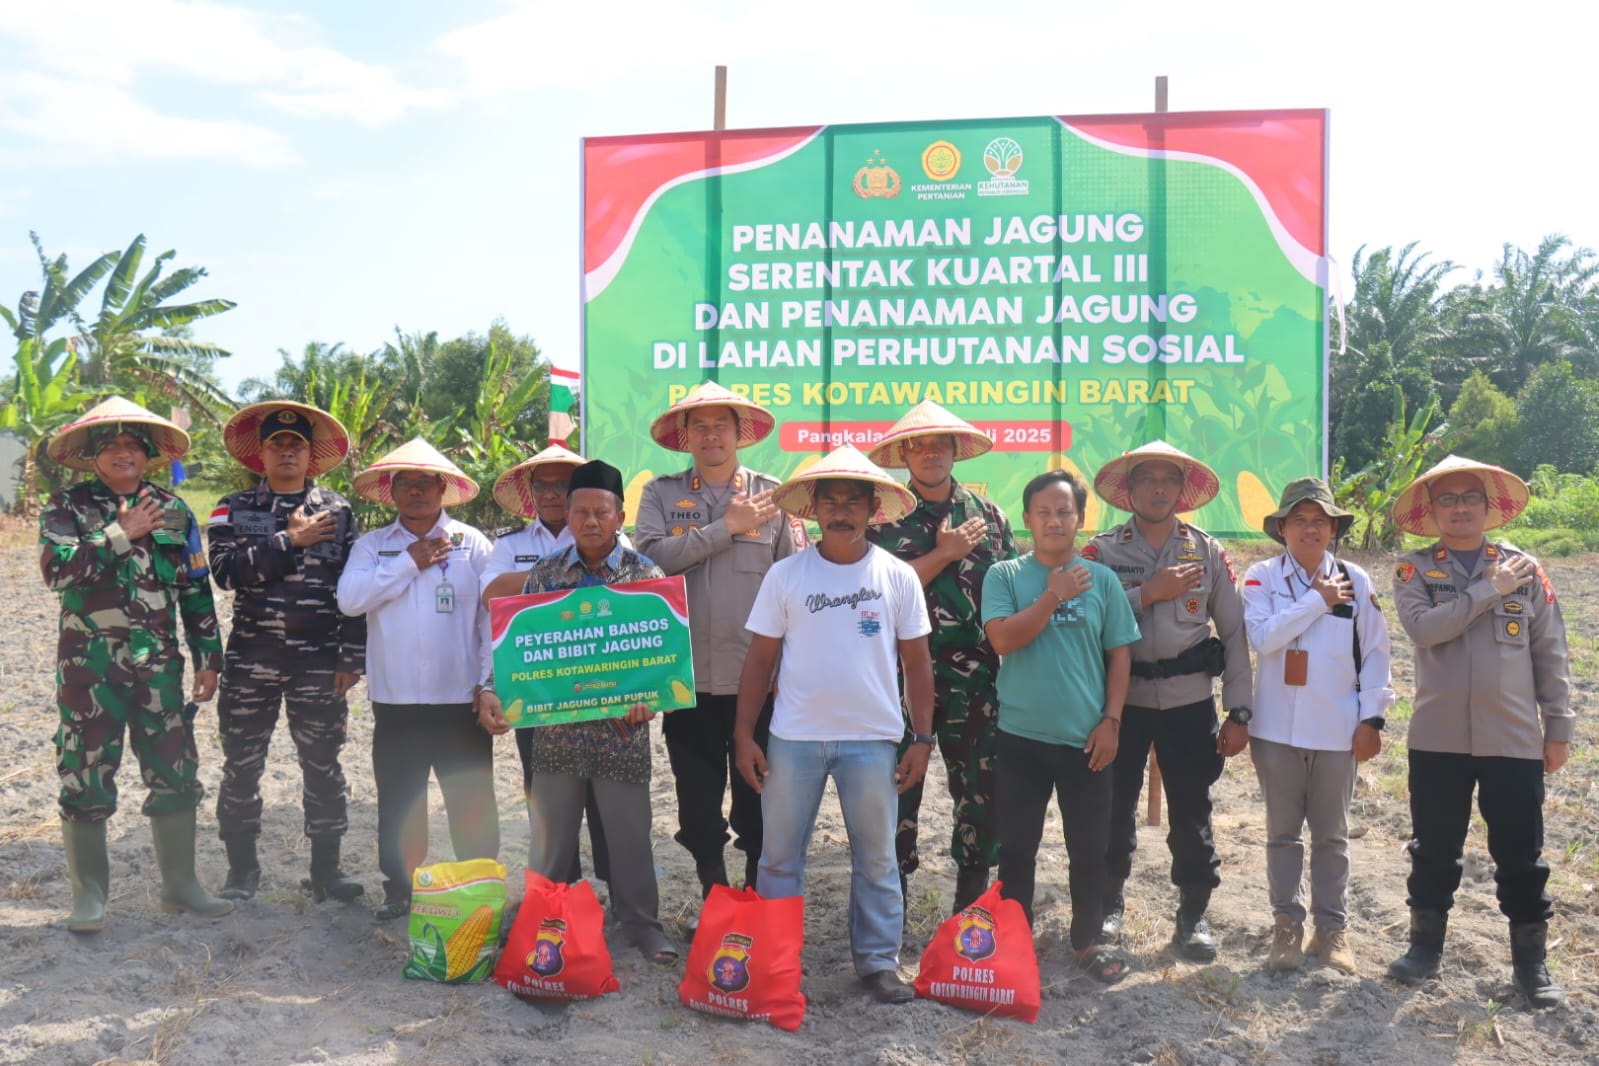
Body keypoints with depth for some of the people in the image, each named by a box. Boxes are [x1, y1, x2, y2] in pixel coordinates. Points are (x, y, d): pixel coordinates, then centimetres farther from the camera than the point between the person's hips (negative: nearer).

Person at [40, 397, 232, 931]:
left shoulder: (173, 511, 10)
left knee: (176, 775, 6)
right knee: (86, 779, 3)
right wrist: (122, 534, -17)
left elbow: (196, 590, 11)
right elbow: (56, 568, -15)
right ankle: (89, 894, 15)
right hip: (89, 663, -3)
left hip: (158, 664, 3)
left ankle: (179, 884, 19)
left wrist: (208, 657, 8)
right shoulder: (68, 506, 2)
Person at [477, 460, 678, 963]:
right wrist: (491, 691, -10)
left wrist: (648, 695, -19)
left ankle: (640, 922, 26)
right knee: (550, 833, 14)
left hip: (622, 729, -2)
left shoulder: (645, 573, 0)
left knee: (630, 832, 9)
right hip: (556, 728, 2)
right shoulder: (544, 574, 5)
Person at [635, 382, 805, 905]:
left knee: (759, 798, 7)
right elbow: (654, 556, -11)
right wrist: (727, 527, -9)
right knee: (698, 803, 11)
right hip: (688, 676, 2)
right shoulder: (661, 494, 6)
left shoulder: (772, 494, 2)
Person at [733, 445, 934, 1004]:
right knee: (779, 855, 9)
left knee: (876, 858, 9)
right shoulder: (785, 575, 0)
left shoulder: (898, 576, 0)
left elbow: (917, 662, 4)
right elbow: (760, 658, 3)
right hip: (793, 738, 0)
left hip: (873, 739, 0)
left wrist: (922, 738, 1)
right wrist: (744, 734, -1)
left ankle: (878, 960, 24)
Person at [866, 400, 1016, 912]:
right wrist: (944, 554, -13)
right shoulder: (885, 516, 1)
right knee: (899, 784, 3)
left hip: (976, 679, 2)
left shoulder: (987, 514, 9)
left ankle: (973, 897, 25)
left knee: (981, 789, 9)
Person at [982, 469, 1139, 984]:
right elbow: (1003, 638, -15)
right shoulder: (1005, 576, -1)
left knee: (1090, 847, 10)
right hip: (1021, 735, -1)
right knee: (1017, 845, 10)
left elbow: (1119, 654, 5)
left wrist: (1111, 720, -2)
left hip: (1085, 738, 1)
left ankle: (1090, 937, 28)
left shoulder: (1101, 579, 3)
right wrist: (1054, 596, -14)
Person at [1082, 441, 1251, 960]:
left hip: (1190, 700, 1)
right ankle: (1109, 906, 28)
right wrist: (1149, 592, -18)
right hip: (1122, 699, -1)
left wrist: (1238, 712, -2)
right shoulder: (1102, 551, -1)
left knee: (1192, 811, 8)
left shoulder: (1208, 552, 3)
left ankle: (1193, 916, 23)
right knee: (1115, 807, 9)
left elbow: (1235, 633, 3)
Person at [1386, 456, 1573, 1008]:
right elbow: (1424, 626, -19)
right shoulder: (1415, 570, 0)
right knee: (1434, 849, 11)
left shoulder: (1524, 568, 3)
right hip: (1438, 737, 0)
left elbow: (1551, 653, 5)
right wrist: (1490, 589, -15)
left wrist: (1559, 728, 3)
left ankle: (1530, 958, 22)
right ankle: (1426, 943, 26)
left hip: (1514, 739, 0)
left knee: (1520, 854, 8)